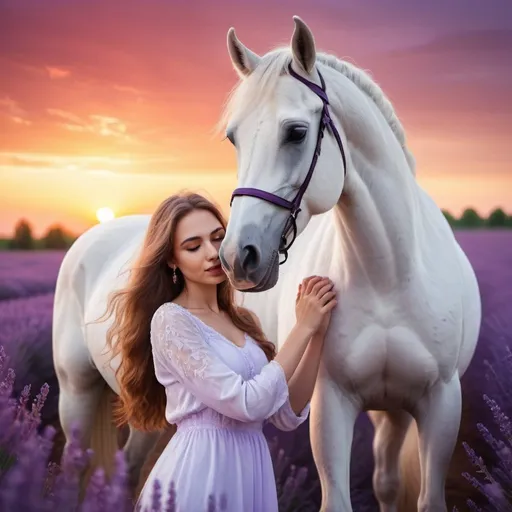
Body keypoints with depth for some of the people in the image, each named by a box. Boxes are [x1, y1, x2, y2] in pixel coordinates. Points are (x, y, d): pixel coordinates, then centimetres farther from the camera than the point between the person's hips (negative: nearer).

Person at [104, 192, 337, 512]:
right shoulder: (171, 319, -11)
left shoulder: (243, 321, 10)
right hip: (200, 473, -7)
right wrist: (303, 328, -12)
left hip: (252, 470, 7)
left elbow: (288, 415, 4)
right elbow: (247, 403, -19)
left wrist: (318, 334, -4)